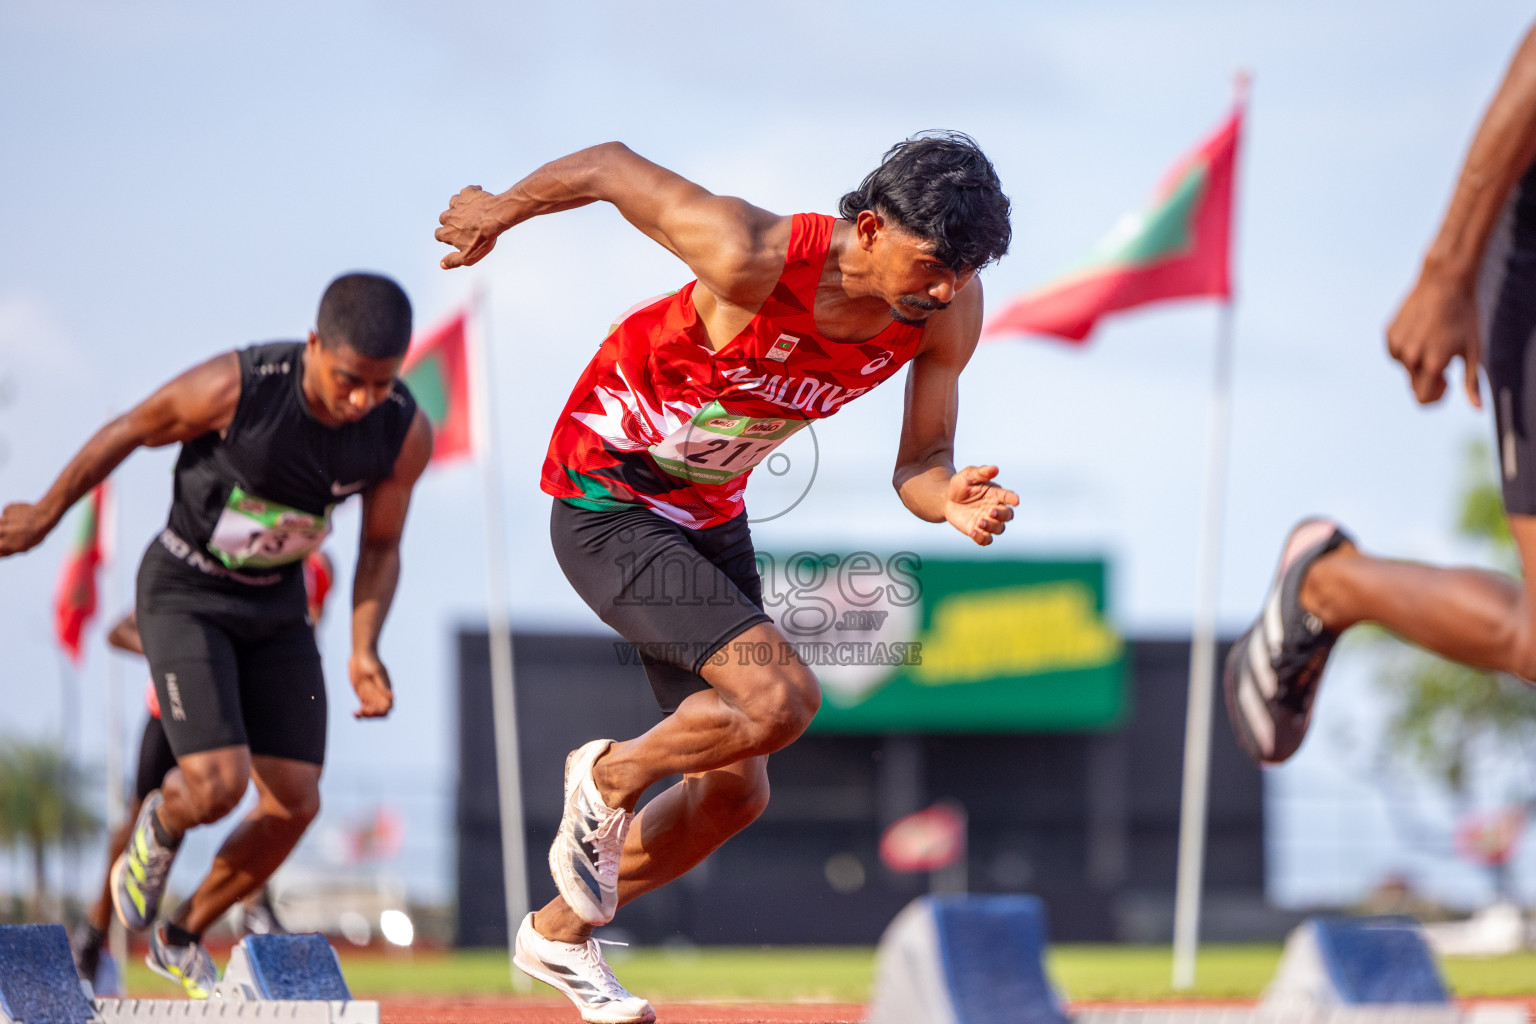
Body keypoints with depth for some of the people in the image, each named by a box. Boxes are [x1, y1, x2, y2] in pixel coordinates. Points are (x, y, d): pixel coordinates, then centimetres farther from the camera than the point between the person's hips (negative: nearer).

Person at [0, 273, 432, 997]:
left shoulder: (406, 434, -18)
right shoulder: (234, 387, -31)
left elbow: (380, 547, 0)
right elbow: (130, 431, -11)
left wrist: (364, 650, -13)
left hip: (276, 604, 4)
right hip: (183, 592, -4)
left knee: (295, 804, 0)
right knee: (218, 785, -20)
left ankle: (182, 938, 24)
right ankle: (161, 827, 18)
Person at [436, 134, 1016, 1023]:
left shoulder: (948, 308, -15)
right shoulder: (755, 259, -33)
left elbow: (918, 464, -5)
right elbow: (613, 167, -19)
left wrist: (952, 500, -30)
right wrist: (500, 210, -1)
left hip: (712, 516, 7)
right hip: (607, 506, -7)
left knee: (736, 793, 12)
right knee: (782, 697, -25)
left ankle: (561, 933, 35)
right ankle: (612, 776, 4)